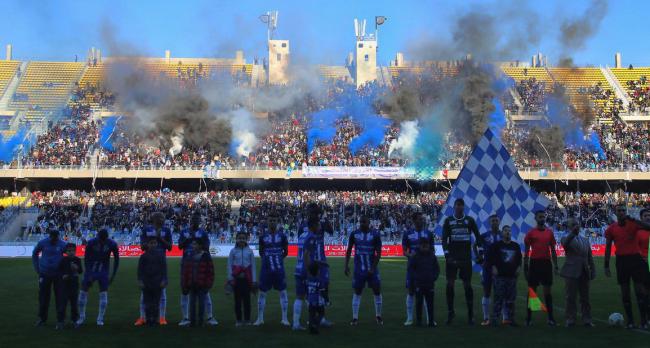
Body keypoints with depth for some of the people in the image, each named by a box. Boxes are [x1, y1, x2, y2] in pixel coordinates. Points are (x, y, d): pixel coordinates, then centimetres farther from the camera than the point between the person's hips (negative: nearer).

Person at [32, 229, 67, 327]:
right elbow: (34, 254, 10)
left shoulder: (62, 245, -11)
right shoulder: (43, 243, -8)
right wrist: (37, 268, 7)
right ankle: (42, 318, 22)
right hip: (44, 274, 1)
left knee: (59, 297, 1)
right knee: (43, 297, 8)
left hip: (58, 275, -1)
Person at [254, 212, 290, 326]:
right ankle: (260, 318, 17)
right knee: (262, 292, 6)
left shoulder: (282, 235, 0)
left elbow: (286, 251, 10)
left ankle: (284, 318, 11)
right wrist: (266, 259, 3)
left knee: (283, 292, 2)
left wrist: (279, 259, 3)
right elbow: (261, 252, 13)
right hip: (266, 268, 1)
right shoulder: (263, 236, 2)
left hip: (279, 268, -1)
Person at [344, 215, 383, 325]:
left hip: (372, 269, 0)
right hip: (359, 269, 1)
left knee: (377, 291, 4)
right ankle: (355, 318, 8)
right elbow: (349, 251, 7)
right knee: (357, 292, 3)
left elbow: (378, 253, -5)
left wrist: (373, 268, -13)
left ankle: (378, 316, 19)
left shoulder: (375, 235, -5)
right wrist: (346, 265, 0)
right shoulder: (354, 234, 0)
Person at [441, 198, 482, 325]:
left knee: (467, 285, 1)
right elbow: (444, 238, 0)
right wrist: (446, 253, -11)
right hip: (452, 257, 0)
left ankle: (470, 314, 9)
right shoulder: (448, 221, 5)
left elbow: (478, 236, 7)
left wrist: (479, 253, 1)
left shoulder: (470, 220, 5)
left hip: (466, 257, 0)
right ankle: (450, 311, 9)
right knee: (450, 284, -3)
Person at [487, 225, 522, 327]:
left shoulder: (516, 246, 14)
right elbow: (490, 257, 0)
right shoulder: (496, 245, 1)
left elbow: (519, 258, 23)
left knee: (511, 298, 5)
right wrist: (493, 267, -8)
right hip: (499, 276, -4)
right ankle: (495, 319, -2)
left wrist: (518, 267, 10)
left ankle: (510, 318, 13)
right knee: (498, 298, -6)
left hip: (512, 276, 4)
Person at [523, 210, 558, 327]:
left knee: (547, 291, 5)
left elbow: (553, 250, 11)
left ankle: (550, 318, 8)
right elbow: (526, 251, 1)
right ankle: (529, 318, 9)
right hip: (534, 263, -2)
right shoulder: (531, 233, -1)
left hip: (547, 263, 2)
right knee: (532, 290, 3)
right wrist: (525, 268, -3)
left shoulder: (550, 232, 7)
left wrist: (556, 266, 6)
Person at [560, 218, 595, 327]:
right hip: (571, 273, -5)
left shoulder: (586, 240, 17)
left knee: (585, 298, 9)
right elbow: (565, 243, -24)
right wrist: (573, 232, -37)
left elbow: (590, 257, 16)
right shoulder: (566, 239, 1)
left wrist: (593, 271, 8)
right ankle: (570, 320, 5)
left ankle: (587, 320, 16)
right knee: (571, 298, -1)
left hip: (584, 273, 5)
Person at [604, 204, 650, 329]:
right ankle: (629, 321, 12)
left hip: (635, 258, -2)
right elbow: (608, 248, 8)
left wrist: (631, 219, -20)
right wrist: (606, 266, 5)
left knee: (640, 289, -4)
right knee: (625, 291, 5)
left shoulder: (633, 224, 1)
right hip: (621, 260, 2)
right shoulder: (611, 228, 5)